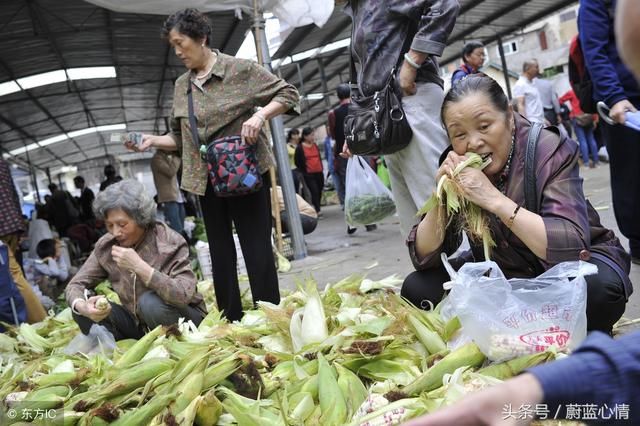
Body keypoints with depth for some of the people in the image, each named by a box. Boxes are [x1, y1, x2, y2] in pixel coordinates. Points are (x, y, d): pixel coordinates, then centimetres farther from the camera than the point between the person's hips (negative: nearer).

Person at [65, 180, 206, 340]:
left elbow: (184, 295, -32)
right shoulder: (106, 246, -6)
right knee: (83, 310, -14)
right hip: (139, 324, 5)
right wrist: (82, 307, -26)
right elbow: (75, 285, -3)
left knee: (150, 301, -34)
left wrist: (139, 266, -36)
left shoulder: (170, 242, -20)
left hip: (184, 319, -4)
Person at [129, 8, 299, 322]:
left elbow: (288, 93, -3)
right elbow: (181, 138, 16)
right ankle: (231, 324, 21)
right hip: (207, 180, 5)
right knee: (221, 255, 10)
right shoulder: (181, 86, 11)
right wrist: (153, 140, -1)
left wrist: (260, 114, -18)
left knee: (257, 250, -3)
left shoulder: (240, 69, -4)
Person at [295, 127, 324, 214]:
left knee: (319, 192, 8)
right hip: (309, 175, -6)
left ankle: (316, 210, 20)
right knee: (314, 192, -13)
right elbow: (297, 162, -2)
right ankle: (317, 211, -11)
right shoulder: (300, 148, -6)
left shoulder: (315, 145, 12)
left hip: (319, 173, 6)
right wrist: (304, 172, -1)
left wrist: (321, 168, 16)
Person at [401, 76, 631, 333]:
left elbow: (572, 247, -32)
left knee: (601, 287, -36)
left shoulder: (550, 150, -20)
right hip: (501, 273, 4)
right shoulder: (457, 167, -9)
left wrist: (493, 198, -37)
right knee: (416, 289, -14)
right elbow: (425, 258, -11)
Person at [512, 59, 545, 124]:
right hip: (531, 123, -10)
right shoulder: (520, 85, -9)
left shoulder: (532, 84, 19)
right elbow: (520, 105, -17)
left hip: (540, 121, 10)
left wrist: (544, 120, 21)